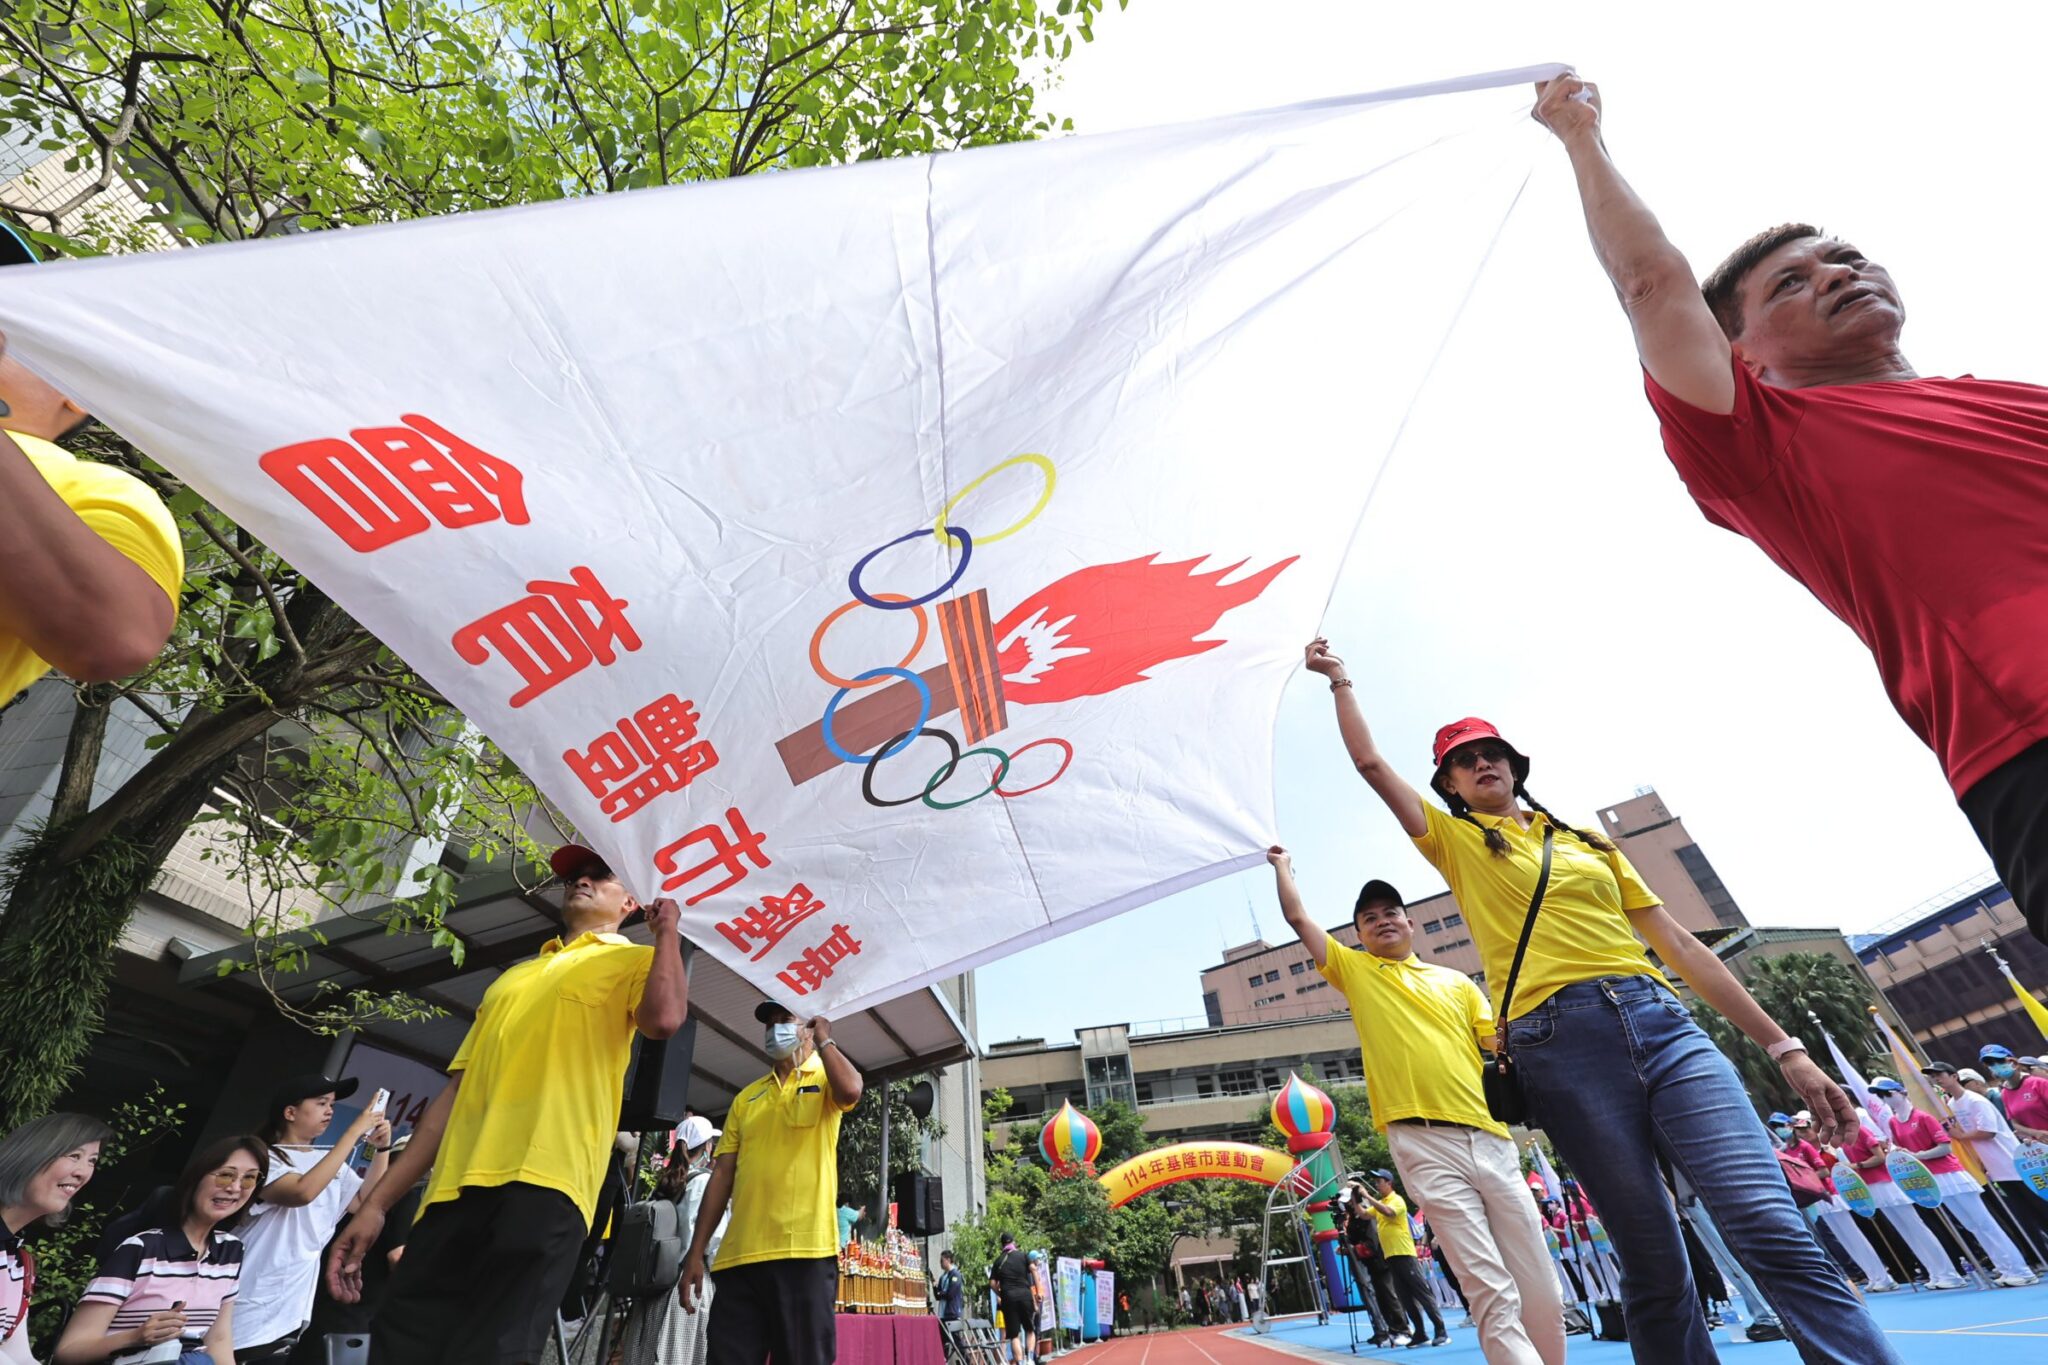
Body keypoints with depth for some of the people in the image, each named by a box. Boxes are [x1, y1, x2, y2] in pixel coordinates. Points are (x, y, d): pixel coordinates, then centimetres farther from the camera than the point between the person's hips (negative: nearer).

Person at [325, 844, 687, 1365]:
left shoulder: (634, 961, 9)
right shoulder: (512, 978, 29)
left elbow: (664, 1019, -15)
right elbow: (454, 1093, 24)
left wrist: (667, 928, -2)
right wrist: (377, 1202, 16)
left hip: (543, 1182, -6)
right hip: (457, 1187, 6)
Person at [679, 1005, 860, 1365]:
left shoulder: (825, 1080, 6)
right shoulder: (746, 1097, 20)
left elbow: (851, 1091, -20)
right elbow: (722, 1175, 15)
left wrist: (823, 1039, -6)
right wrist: (696, 1252, 8)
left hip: (804, 1251, -4)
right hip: (740, 1255, 4)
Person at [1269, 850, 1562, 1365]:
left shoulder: (1456, 983, 19)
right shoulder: (1355, 970, 11)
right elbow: (1298, 917, 10)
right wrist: (1282, 865, 22)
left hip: (1490, 1137, 4)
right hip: (1424, 1142, -3)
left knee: (1540, 1289, 5)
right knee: (1491, 1290, -8)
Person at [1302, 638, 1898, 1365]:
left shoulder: (1588, 842, 22)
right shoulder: (1454, 840, 11)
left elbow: (1679, 943, 18)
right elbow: (1369, 762, 6)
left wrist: (1785, 1049, 14)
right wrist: (1340, 680, 16)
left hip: (1662, 1025, 3)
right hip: (1558, 1045, -3)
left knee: (1778, 1234, -11)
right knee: (1655, 1266, 0)